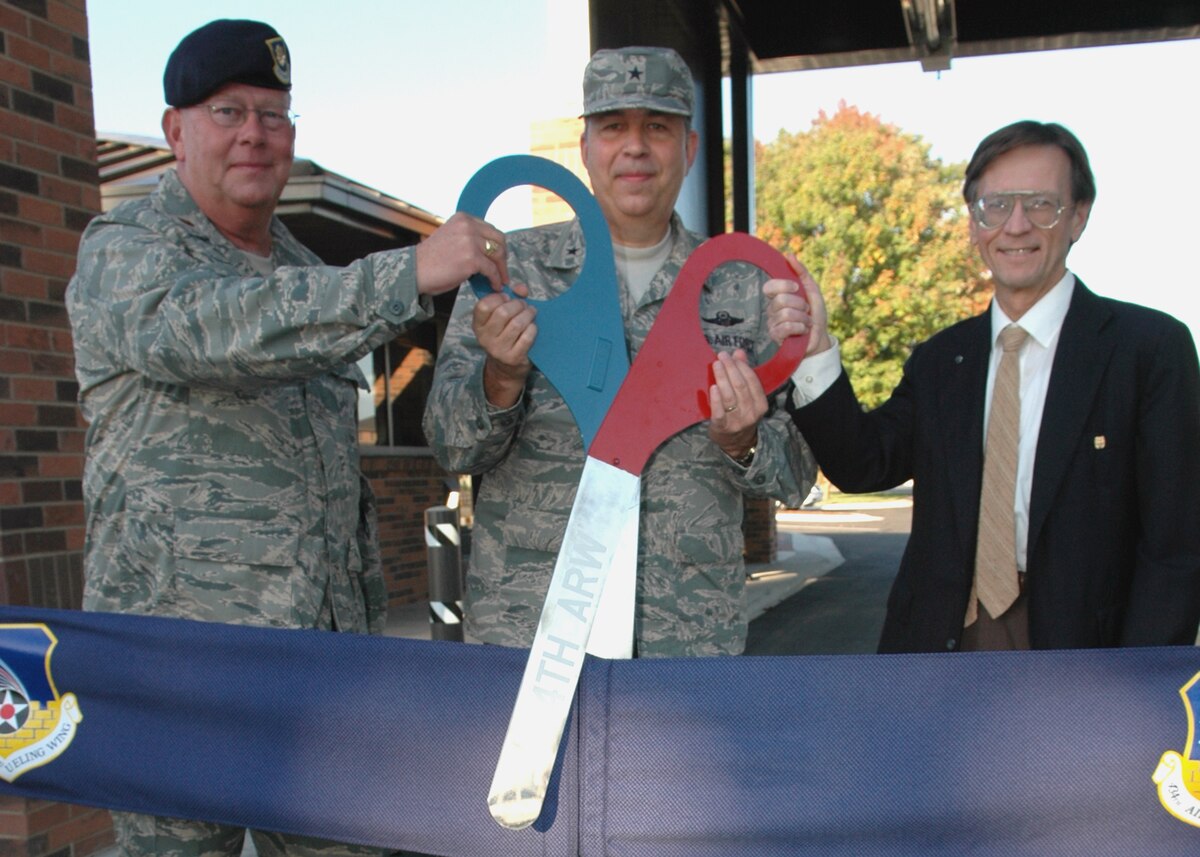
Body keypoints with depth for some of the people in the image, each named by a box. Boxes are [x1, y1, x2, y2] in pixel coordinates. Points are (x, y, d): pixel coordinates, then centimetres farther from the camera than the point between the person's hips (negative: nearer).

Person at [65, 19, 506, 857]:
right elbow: (201, 329, -29)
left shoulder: (300, 270, 17)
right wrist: (409, 273, -38)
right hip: (181, 652, -6)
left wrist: (367, 608, 20)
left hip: (325, 637, 6)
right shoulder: (124, 251, -3)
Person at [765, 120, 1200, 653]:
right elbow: (863, 466, -5)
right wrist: (815, 352, -19)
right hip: (941, 639, 4)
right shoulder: (940, 359, 6)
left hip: (1079, 643, -3)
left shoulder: (1153, 347, -7)